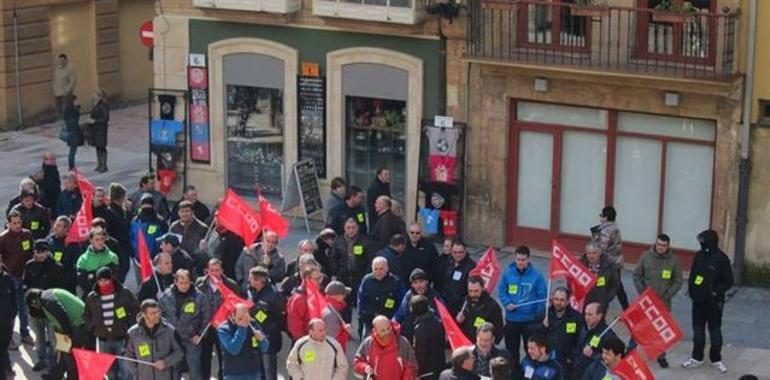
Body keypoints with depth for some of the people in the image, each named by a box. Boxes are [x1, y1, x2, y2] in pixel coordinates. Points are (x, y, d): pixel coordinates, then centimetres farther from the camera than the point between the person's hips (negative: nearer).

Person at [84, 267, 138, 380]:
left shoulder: (124, 293, -4)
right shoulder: (92, 297, 4)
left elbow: (136, 311, 4)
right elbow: (86, 315, 20)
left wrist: (129, 326, -4)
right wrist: (93, 327, 7)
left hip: (122, 339, -3)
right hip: (104, 341, 3)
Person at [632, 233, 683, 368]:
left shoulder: (674, 260, -7)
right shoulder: (646, 256, -6)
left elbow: (678, 282, -2)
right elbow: (636, 275, 1)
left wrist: (666, 296, -10)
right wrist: (642, 293, -8)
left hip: (663, 302, 0)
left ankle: (661, 355, 18)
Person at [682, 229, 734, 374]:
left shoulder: (721, 258, -14)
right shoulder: (699, 255, 2)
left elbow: (728, 281, -10)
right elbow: (692, 274, 13)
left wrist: (715, 291, -20)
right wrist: (691, 288, 0)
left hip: (713, 302, -5)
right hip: (698, 300, 5)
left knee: (715, 330, 6)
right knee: (698, 329, 12)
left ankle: (716, 359, 17)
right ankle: (697, 357, 24)